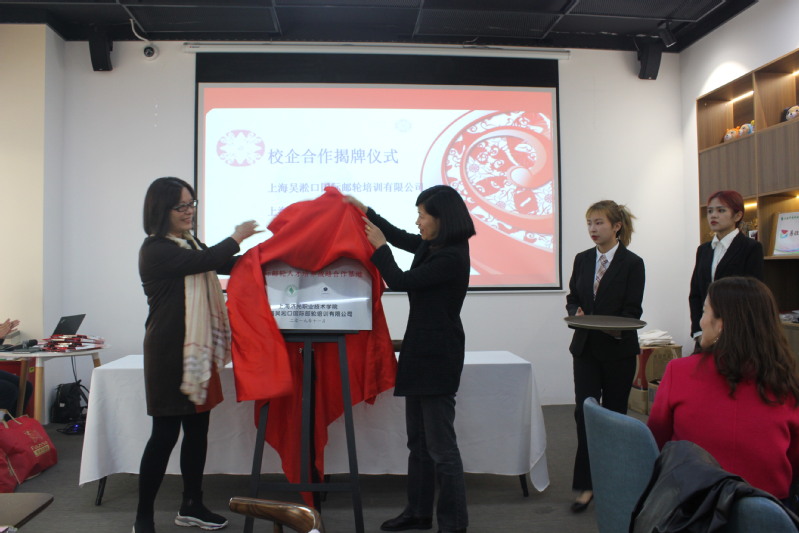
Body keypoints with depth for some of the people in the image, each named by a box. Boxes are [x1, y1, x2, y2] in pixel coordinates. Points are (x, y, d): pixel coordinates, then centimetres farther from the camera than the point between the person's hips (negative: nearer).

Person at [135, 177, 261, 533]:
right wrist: (237, 237, -6)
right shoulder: (155, 249, -12)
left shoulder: (190, 244, 15)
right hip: (170, 352, -8)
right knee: (166, 433, -1)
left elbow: (226, 265, 14)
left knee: (198, 429, 11)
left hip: (199, 350, 8)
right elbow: (207, 261, -21)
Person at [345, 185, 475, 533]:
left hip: (437, 356, -10)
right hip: (421, 351, 10)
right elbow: (400, 236, 25)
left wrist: (379, 246, -3)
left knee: (440, 446, -2)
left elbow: (401, 281, -16)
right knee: (418, 441, 18)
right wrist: (364, 210, 26)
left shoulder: (451, 257, -18)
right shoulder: (432, 247, 9)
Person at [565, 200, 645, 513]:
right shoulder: (582, 260, 8)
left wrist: (616, 328, -27)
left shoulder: (632, 263, -5)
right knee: (584, 412, -3)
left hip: (618, 349, -3)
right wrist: (577, 313, -12)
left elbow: (632, 310, -8)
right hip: (586, 347, 3)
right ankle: (586, 485, 4)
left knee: (614, 414, 8)